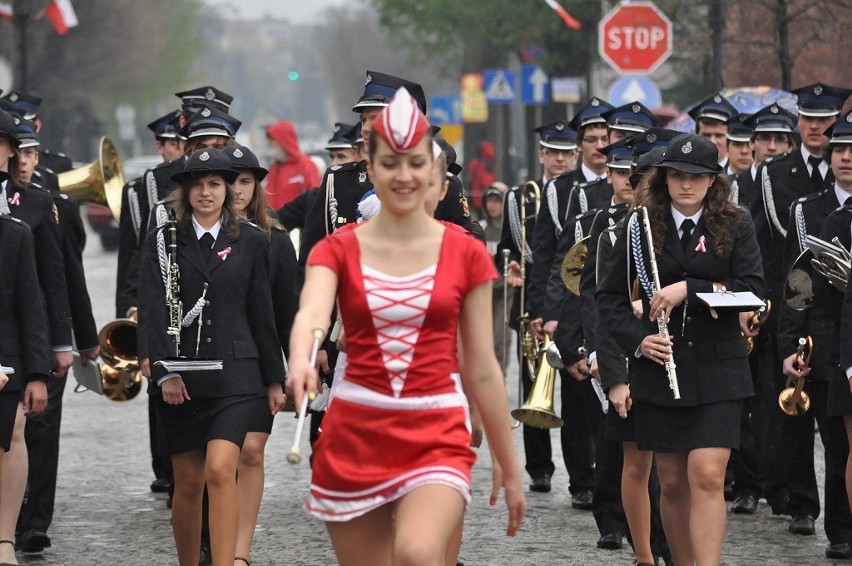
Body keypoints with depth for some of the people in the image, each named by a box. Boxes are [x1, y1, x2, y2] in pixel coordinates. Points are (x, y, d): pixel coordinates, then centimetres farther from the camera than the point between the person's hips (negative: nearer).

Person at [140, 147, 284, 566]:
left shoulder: (251, 242, 6)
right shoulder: (164, 241, 4)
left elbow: (261, 313, 9)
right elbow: (153, 310, -4)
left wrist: (274, 378, 11)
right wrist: (165, 371, -14)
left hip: (234, 374, -1)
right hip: (180, 379, 1)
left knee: (220, 471, -18)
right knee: (188, 482, 7)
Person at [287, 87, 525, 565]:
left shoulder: (466, 254, 3)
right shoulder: (339, 250, 2)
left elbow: (483, 371, 7)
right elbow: (312, 313, -19)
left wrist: (510, 469, 8)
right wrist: (301, 361, -42)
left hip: (438, 438, -1)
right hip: (355, 437, 2)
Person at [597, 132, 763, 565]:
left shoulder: (735, 227, 1)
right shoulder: (642, 227, 3)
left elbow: (752, 290, -9)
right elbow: (610, 295, 6)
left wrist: (689, 290, -19)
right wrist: (637, 340, -10)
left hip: (718, 371, -2)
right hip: (660, 368, 2)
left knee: (707, 477, -14)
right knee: (672, 483, 7)